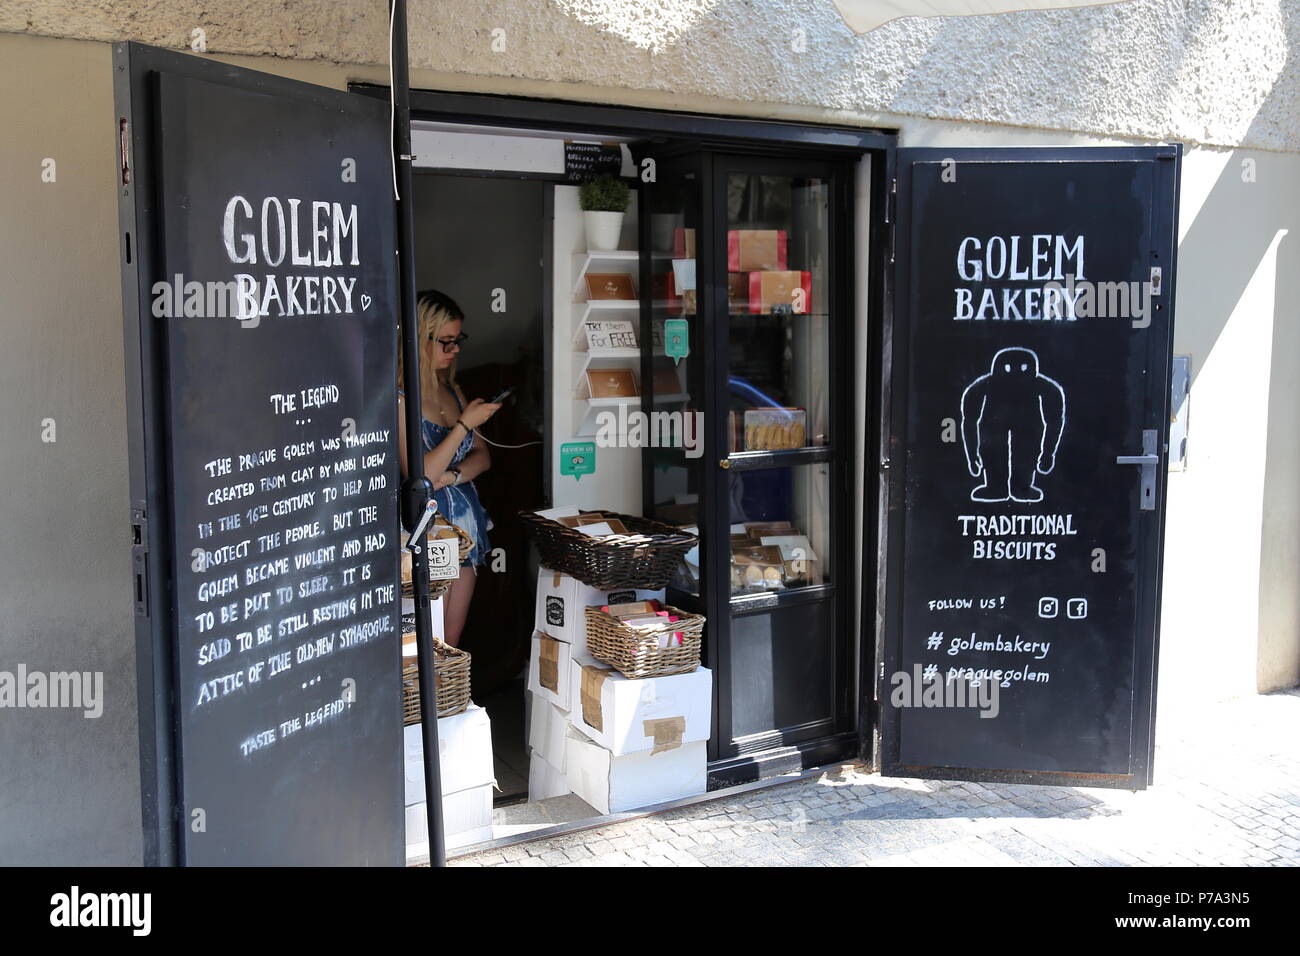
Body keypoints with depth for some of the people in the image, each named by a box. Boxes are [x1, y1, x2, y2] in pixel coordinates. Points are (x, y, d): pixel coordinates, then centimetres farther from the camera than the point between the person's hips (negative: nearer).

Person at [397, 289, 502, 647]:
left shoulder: (451, 391, 11)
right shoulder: (401, 397, -13)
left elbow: (482, 456, 13)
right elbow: (418, 475, -18)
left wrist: (451, 476, -7)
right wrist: (465, 424, -18)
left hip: (467, 523, 7)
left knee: (453, 644, 12)